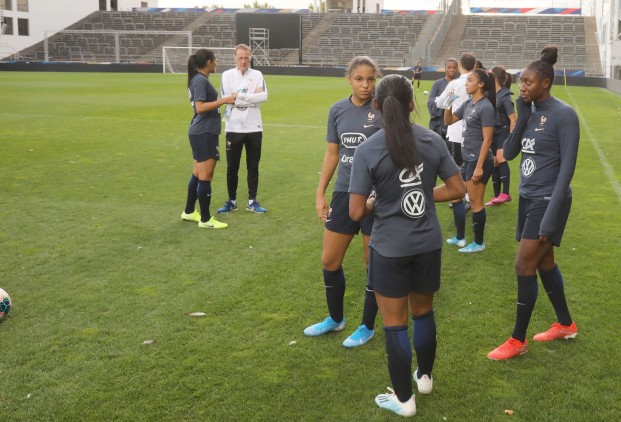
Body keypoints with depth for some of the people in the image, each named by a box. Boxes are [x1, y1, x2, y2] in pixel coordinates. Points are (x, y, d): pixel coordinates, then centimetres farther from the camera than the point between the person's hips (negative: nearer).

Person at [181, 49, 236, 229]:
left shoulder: (200, 79, 14)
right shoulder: (200, 80, -15)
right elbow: (200, 107, -23)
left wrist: (223, 101, 17)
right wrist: (224, 100, -23)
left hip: (203, 132, 10)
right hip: (203, 133, -10)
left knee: (198, 174, 17)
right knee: (205, 176, -4)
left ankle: (189, 211, 28)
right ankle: (205, 219, 2)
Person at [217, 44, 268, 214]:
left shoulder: (257, 75, 3)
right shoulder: (227, 75, 0)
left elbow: (264, 96, -12)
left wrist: (240, 95, -15)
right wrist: (252, 97, -10)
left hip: (254, 128, 1)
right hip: (233, 128, -1)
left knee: (253, 167, 7)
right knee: (232, 167, 6)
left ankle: (252, 201, 18)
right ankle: (232, 201, 19)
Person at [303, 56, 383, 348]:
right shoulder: (338, 110, 3)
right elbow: (332, 153, 10)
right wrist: (320, 193, 10)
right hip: (344, 193, 5)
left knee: (374, 264, 7)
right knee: (330, 261, 12)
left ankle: (367, 327, 26)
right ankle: (335, 318, 35)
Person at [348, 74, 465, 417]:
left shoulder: (367, 151, -15)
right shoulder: (433, 141, -6)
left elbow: (356, 213, -16)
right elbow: (457, 189, 0)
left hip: (390, 249, -4)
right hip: (428, 244, 4)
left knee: (395, 324, 11)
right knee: (423, 312, 24)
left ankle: (403, 399, 24)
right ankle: (425, 376, 45)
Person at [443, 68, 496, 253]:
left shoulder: (485, 107, -16)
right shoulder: (468, 104, 8)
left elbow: (487, 140, -18)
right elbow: (448, 120, 19)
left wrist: (479, 167, -20)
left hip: (479, 161, -9)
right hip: (467, 159, 9)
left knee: (475, 202, 0)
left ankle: (479, 243, 14)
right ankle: (460, 237, 27)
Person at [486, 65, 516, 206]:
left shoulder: (505, 96, -15)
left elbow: (513, 120, -16)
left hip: (503, 132, -8)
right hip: (493, 133, 8)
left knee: (500, 159, -26)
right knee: (494, 163, 8)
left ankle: (505, 193, -25)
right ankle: (496, 196, 16)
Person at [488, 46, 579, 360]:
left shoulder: (563, 114, -15)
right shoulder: (531, 112, 7)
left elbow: (567, 166, -17)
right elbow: (508, 153, 4)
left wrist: (552, 213, -22)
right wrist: (521, 117, -8)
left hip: (548, 200, -8)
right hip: (528, 198, 8)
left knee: (524, 267, -5)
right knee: (544, 264, 16)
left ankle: (517, 340, 8)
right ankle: (566, 325, 34)